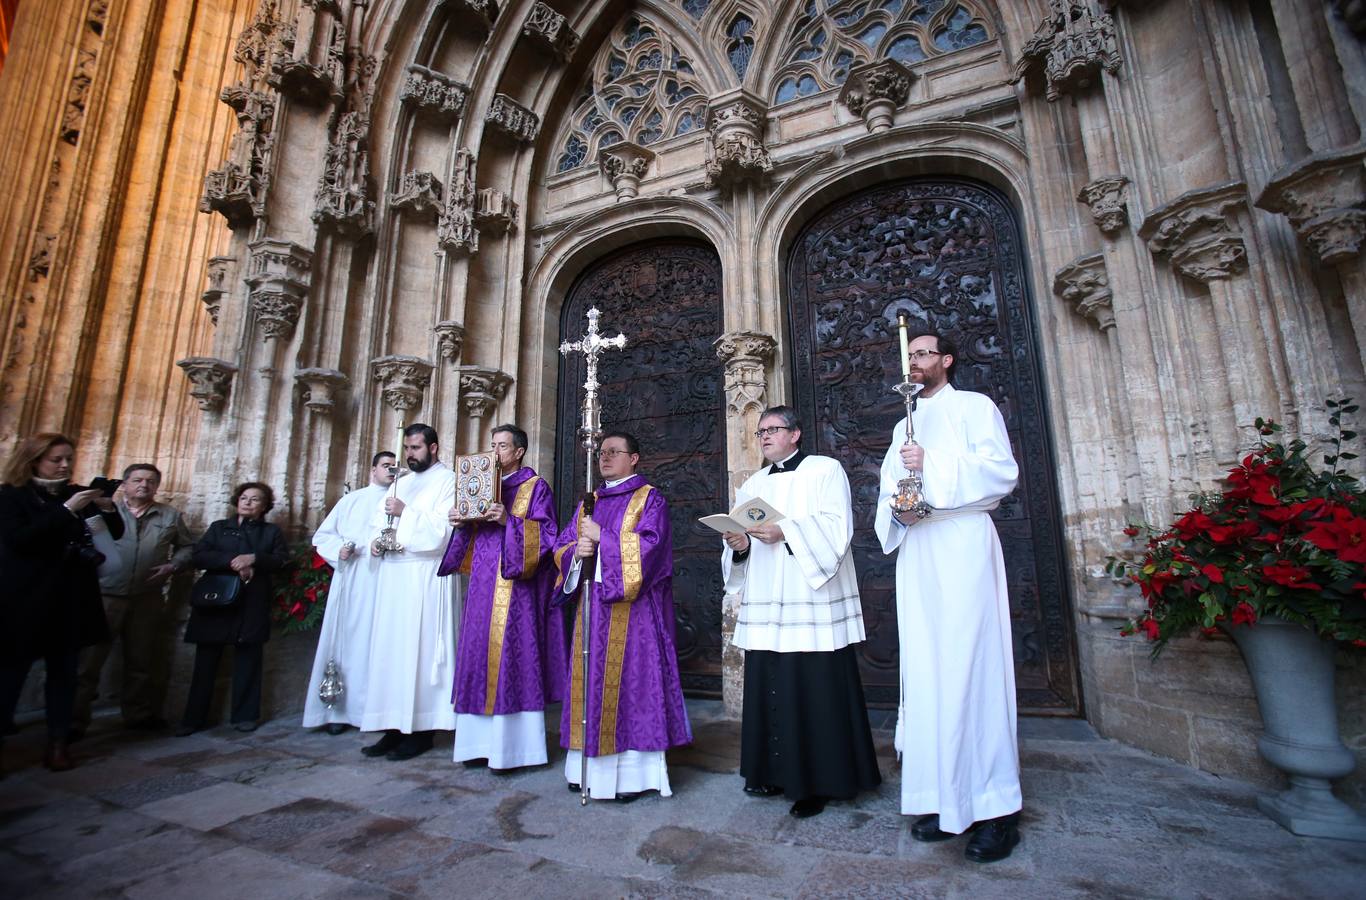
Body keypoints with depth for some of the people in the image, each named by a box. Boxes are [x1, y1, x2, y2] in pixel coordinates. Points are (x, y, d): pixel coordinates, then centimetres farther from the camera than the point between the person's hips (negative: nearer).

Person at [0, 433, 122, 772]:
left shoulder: (76, 493, 7)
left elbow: (117, 532, 7)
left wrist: (107, 507, -13)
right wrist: (67, 511, -23)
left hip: (71, 597, 3)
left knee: (64, 671, 7)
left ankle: (58, 743, 13)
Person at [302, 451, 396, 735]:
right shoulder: (350, 500, 16)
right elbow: (323, 535, 14)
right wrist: (339, 549, -5)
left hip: (384, 580, -1)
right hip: (350, 580, 2)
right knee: (345, 636, 3)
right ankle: (339, 709, 11)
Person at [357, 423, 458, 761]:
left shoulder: (448, 480, -3)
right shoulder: (402, 483, 21)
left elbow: (444, 530, -13)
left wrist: (406, 512, -16)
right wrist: (377, 542, 3)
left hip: (426, 577, -8)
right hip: (393, 575, 8)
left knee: (419, 649, -4)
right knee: (391, 648, 7)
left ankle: (421, 730, 5)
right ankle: (397, 726, 15)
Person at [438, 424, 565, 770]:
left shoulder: (535, 486, -1)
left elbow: (544, 534, -11)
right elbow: (472, 538, 20)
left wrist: (509, 521, -22)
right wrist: (460, 524, 0)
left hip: (514, 587, -7)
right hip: (483, 585, 7)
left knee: (510, 654, -6)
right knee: (481, 654, 8)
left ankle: (512, 745, 4)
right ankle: (483, 740, 18)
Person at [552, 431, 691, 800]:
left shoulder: (650, 499, -1)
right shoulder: (589, 502, 17)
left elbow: (649, 545, -15)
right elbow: (562, 545, 13)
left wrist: (602, 537, -14)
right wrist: (577, 551, -9)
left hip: (630, 608, -6)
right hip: (592, 606, 6)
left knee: (628, 680, -3)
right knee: (593, 680, 9)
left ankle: (631, 771, 8)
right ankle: (591, 765, 22)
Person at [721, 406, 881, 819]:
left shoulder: (825, 470, 4)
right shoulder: (752, 485, 19)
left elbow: (836, 525, -9)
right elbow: (738, 536, 13)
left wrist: (786, 532, -19)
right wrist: (739, 544, -9)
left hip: (813, 601, -5)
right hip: (764, 606, 5)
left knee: (814, 689, -2)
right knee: (768, 687, 8)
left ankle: (818, 783, 12)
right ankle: (776, 772, 23)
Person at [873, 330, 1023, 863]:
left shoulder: (975, 407, 7)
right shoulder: (905, 425, 24)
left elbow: (1002, 471, -7)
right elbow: (888, 491, 18)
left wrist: (933, 465, -14)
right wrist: (896, 509, -3)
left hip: (961, 544, -6)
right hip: (915, 550, 6)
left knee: (970, 663, -8)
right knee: (926, 669, 4)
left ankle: (995, 808, 3)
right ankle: (945, 798, 13)